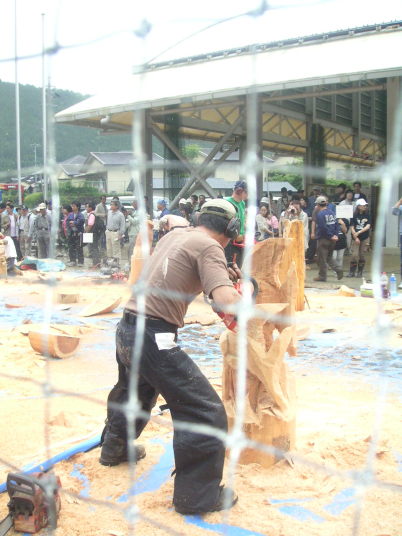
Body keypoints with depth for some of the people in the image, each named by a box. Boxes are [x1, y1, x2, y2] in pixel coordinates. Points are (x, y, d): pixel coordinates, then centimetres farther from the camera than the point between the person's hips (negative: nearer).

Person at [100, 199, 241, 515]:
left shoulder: (175, 235, 13)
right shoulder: (208, 246, -10)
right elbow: (226, 301, -23)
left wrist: (223, 274, 28)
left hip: (127, 330, 9)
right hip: (154, 338, -9)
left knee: (133, 392, 36)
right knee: (206, 412, -1)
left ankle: (115, 449, 58)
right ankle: (198, 497, 6)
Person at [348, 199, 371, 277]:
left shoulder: (367, 215, 3)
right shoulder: (354, 216, -2)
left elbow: (368, 226, -7)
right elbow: (352, 227, -4)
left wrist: (359, 232, -18)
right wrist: (356, 237, -11)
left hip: (365, 238, 2)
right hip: (355, 238, -2)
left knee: (362, 255, 5)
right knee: (354, 255, -8)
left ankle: (360, 272, 15)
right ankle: (352, 272, 3)